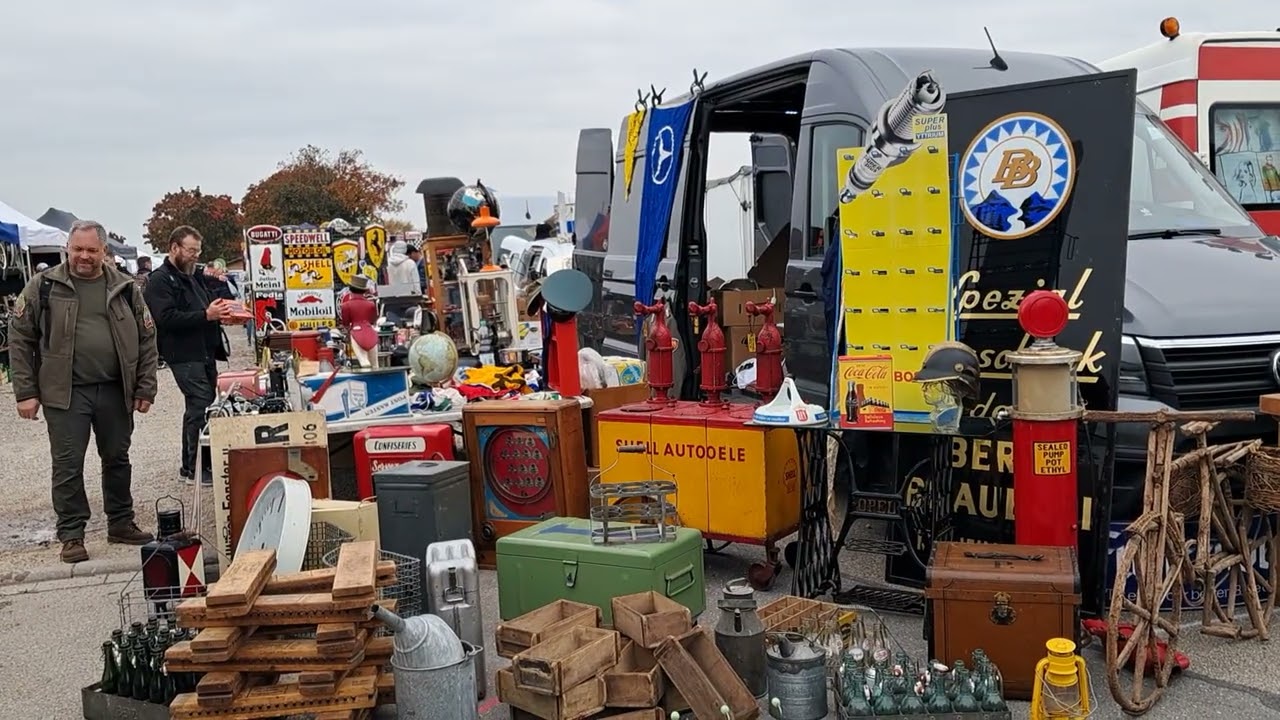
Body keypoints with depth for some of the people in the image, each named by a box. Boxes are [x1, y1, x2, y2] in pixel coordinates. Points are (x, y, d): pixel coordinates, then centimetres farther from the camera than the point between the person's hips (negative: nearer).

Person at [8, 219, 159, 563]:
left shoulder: (124, 287, 6)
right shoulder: (44, 286, 0)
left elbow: (146, 338, 8)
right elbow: (20, 338, 1)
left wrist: (145, 388, 3)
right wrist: (26, 392, -5)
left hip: (115, 392, 2)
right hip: (65, 393, -2)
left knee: (117, 459, 12)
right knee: (68, 465, 1)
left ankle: (121, 523, 26)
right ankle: (71, 535, 11)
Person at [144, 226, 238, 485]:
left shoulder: (195, 277, 20)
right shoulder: (160, 280, -7)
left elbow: (208, 303, 32)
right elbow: (167, 318, -19)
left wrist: (221, 312, 8)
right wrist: (206, 315, -23)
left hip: (205, 352, 9)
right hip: (184, 355, -9)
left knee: (205, 405, 11)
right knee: (200, 405, -13)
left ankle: (206, 463, 18)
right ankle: (193, 468, -7)